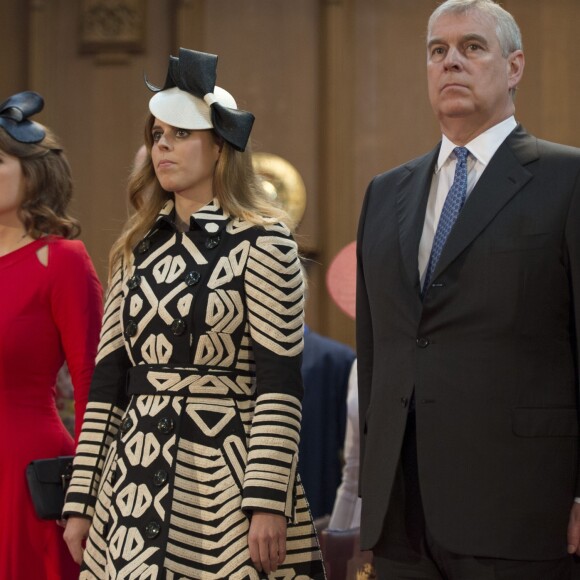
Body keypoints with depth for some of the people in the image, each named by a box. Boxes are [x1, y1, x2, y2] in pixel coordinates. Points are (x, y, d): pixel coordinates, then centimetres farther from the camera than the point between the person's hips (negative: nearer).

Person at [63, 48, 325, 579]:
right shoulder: (139, 247, 12)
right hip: (136, 484, 5)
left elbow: (279, 381, -9)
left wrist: (266, 503, -16)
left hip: (228, 476, -5)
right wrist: (81, 502, 8)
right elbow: (109, 378, 12)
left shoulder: (262, 241, -3)